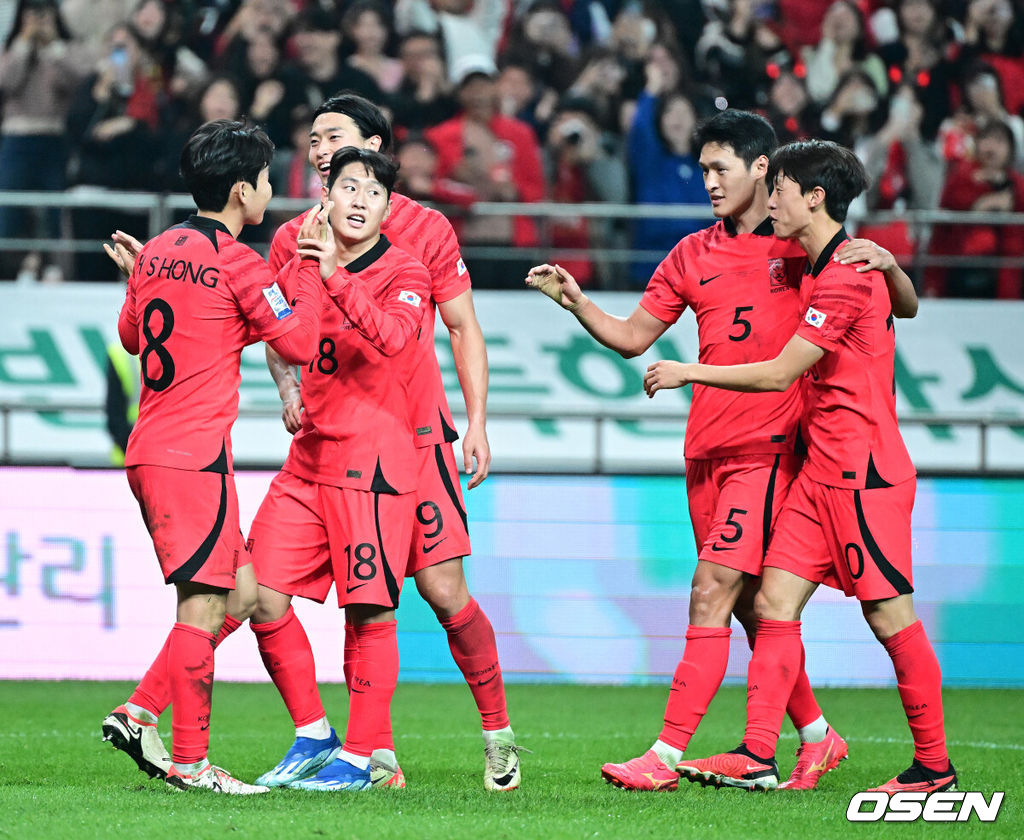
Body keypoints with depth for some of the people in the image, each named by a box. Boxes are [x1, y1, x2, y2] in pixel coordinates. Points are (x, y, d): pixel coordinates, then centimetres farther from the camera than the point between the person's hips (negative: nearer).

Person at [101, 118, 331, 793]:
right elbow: (300, 342, -9)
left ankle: (139, 715, 9)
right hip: (195, 454, -9)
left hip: (150, 452, 9)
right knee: (203, 604, -6)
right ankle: (190, 760, -6)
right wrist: (313, 269, 0)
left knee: (238, 591, 14)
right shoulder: (237, 263, -11)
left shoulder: (156, 253, 12)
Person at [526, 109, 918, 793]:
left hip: (768, 448, -6)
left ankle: (666, 756, -17)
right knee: (751, 607, 11)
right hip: (707, 453, 6)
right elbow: (632, 337, 16)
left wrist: (886, 263, -16)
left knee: (713, 593, -14)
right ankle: (816, 736, 26)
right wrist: (576, 302, 0)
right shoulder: (693, 254, 14)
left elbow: (905, 307, 5)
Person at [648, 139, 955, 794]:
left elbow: (779, 375, -16)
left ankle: (934, 766, 3)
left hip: (863, 472, -10)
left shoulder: (847, 275, -16)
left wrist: (688, 373, -6)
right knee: (775, 600, 0)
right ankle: (758, 755, -5)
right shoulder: (822, 267, 15)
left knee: (892, 616, -5)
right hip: (823, 470, 10)